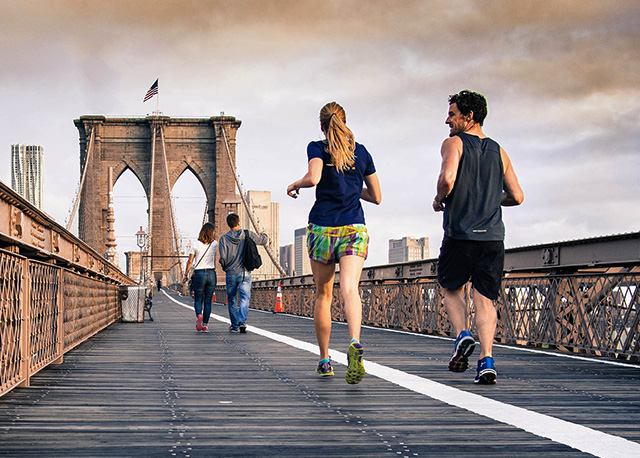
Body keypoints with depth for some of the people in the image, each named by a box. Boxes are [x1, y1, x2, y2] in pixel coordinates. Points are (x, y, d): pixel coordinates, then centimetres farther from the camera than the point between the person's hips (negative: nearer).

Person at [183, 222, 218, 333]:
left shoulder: (196, 244, -3)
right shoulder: (214, 244, 0)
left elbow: (190, 261, -2)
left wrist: (186, 274, 7)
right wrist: (212, 236, 19)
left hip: (199, 274, -1)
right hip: (211, 274, 1)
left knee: (198, 300, 10)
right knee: (208, 301, 7)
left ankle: (199, 315, -20)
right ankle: (205, 325, 3)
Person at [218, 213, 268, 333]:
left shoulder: (224, 238, -4)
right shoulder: (248, 235, -2)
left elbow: (223, 257, -10)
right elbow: (263, 240, 11)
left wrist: (224, 267, 11)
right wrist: (263, 235, 34)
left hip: (231, 273, 1)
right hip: (245, 273, -1)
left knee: (232, 300, 13)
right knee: (245, 298, -3)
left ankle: (234, 326, 19)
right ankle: (242, 322, -23)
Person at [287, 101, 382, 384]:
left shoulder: (317, 148, 0)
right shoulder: (361, 152, 10)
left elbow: (313, 178, -20)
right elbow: (376, 197, 13)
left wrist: (295, 185, 1)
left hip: (322, 229, -1)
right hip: (354, 229, 1)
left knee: (323, 295, 14)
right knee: (350, 288, -15)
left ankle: (325, 360, 21)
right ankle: (355, 343, -43)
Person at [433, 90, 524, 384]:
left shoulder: (454, 143, -1)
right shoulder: (498, 151, 14)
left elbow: (447, 178, -20)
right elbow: (517, 197, 12)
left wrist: (439, 200, -1)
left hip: (460, 235, -3)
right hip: (493, 237, 4)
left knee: (451, 289, 18)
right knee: (484, 299, 4)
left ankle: (463, 335, -4)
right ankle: (487, 361, -10)